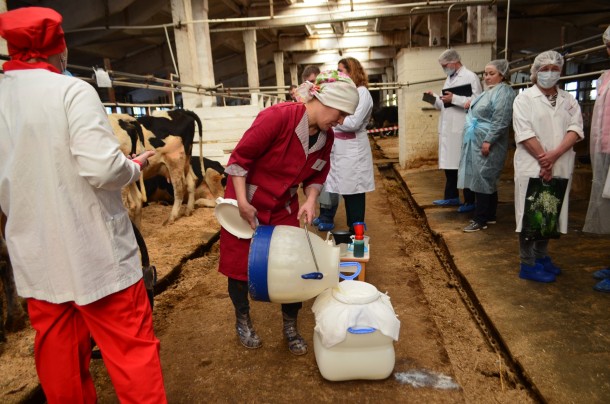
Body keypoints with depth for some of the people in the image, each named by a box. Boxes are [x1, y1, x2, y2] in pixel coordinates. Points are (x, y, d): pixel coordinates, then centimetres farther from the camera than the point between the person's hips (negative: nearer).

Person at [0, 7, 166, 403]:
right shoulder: (71, 90, -12)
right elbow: (102, 168, -23)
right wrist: (135, 167, -3)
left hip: (34, 256, 6)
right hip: (95, 252, -6)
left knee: (59, 357, 20)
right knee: (131, 350, 6)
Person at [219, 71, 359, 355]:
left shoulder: (326, 137, -6)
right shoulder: (277, 117, -28)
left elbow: (317, 175, 6)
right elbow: (240, 158, -22)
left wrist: (310, 200, -13)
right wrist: (242, 202, -23)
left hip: (284, 208, 5)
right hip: (247, 204, -5)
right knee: (240, 265, 9)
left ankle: (290, 327, 26)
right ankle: (242, 321, 34)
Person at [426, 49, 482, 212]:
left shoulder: (470, 77, -6)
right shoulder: (449, 79, 19)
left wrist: (454, 99, -20)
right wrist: (435, 98, 5)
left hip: (462, 130, -8)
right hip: (447, 129, 8)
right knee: (449, 163, 13)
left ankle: (469, 201, 9)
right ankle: (451, 196, 25)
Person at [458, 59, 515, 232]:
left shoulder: (503, 92, -13)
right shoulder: (489, 91, 17)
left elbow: (500, 121, -22)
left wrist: (488, 141, -25)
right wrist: (471, 105, 13)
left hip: (487, 144, -10)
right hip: (477, 142, 10)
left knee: (482, 180, -7)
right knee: (486, 181, 13)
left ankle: (481, 220, -2)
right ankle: (489, 215, 22)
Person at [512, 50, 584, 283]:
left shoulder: (568, 100, 12)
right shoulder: (524, 99, -1)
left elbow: (576, 129, -1)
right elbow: (525, 134, -10)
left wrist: (554, 155, -16)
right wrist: (543, 159, -15)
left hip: (559, 168, 5)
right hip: (531, 168, -5)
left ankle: (542, 256, 28)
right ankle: (528, 264, 7)